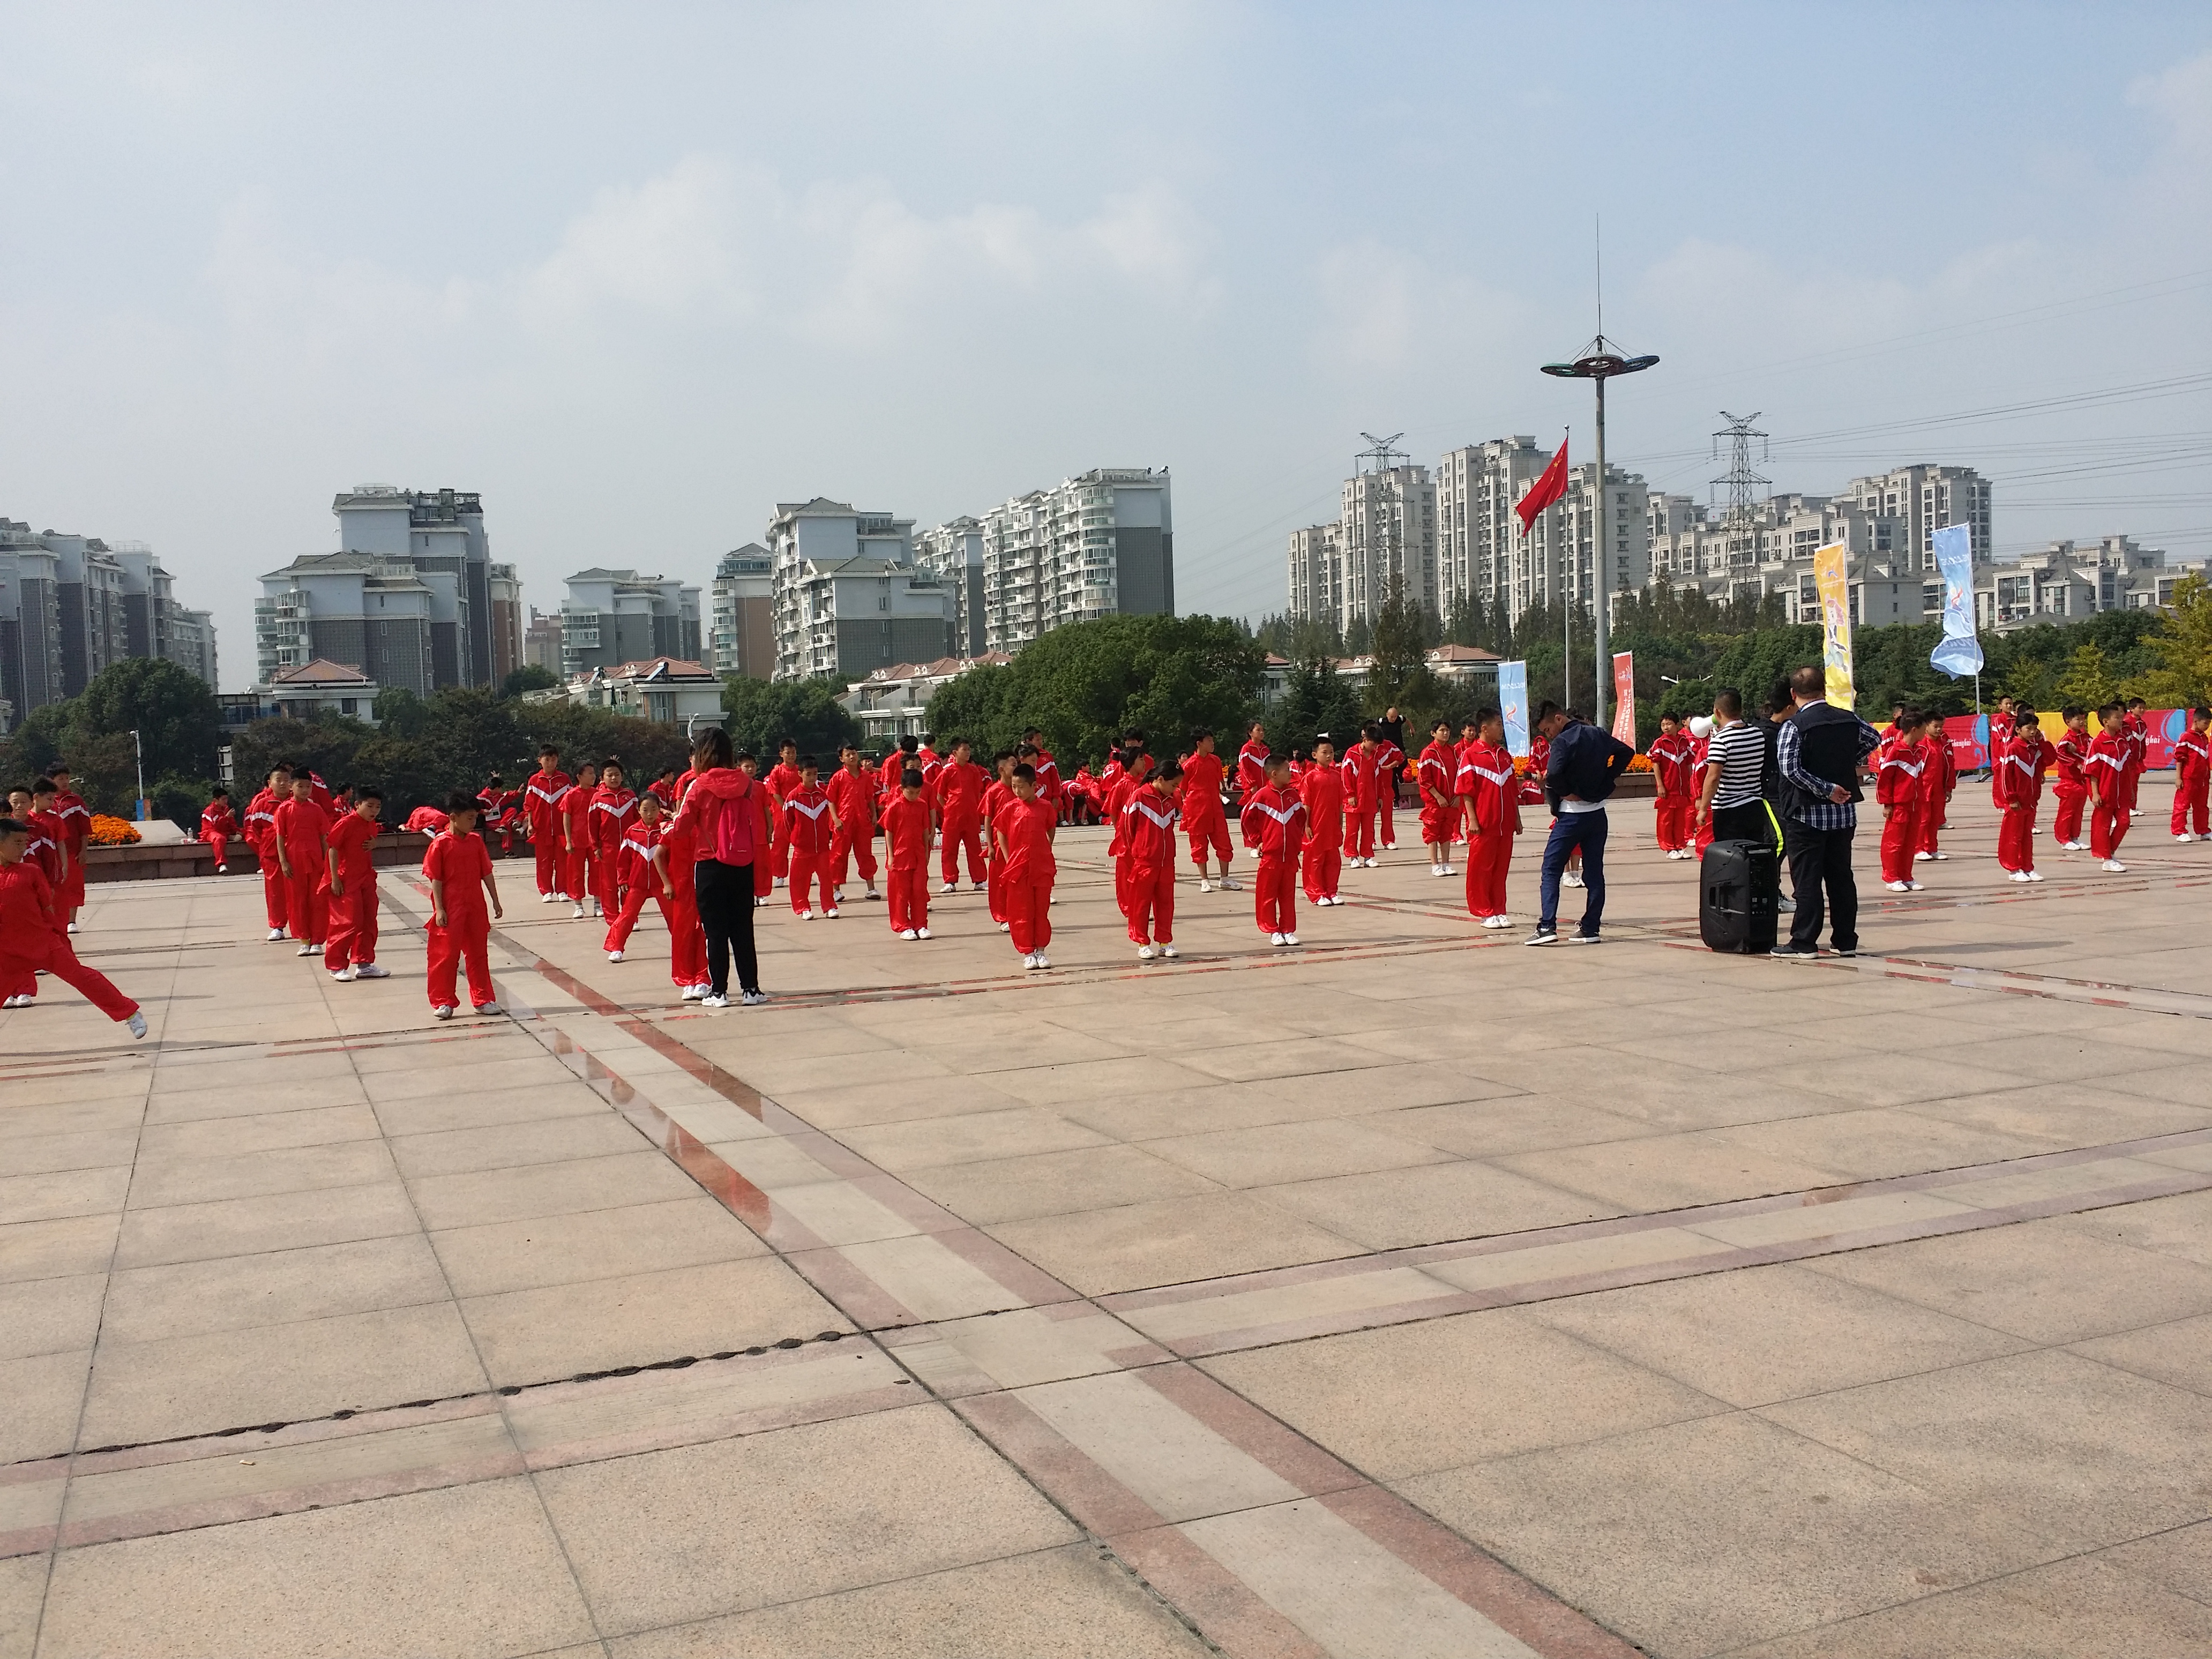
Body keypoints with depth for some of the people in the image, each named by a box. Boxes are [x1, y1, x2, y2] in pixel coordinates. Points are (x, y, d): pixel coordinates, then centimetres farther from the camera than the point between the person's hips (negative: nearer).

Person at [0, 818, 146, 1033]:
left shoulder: (31, 872, -1)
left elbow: (48, 909, 4)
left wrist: (60, 940, 8)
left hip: (45, 943, -1)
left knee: (82, 976, -3)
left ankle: (131, 1014, -1)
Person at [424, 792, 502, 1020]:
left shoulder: (476, 841, 5)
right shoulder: (441, 844, -9)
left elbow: (487, 873, 9)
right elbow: (436, 880, -9)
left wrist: (495, 901, 9)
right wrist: (439, 909, -13)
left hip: (476, 907, 5)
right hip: (451, 910, -5)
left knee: (478, 954, 11)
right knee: (446, 954, 0)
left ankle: (483, 999, 19)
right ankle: (443, 1002, 9)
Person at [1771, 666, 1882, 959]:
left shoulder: (1794, 725, -13)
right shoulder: (1849, 720, 4)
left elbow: (1790, 769, -22)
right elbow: (1875, 738, 24)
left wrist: (1826, 789, -15)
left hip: (1807, 814, -5)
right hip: (1844, 813, 5)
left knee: (1807, 880, -1)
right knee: (1841, 877, 11)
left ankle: (1804, 943, 1)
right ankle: (1846, 941, 16)